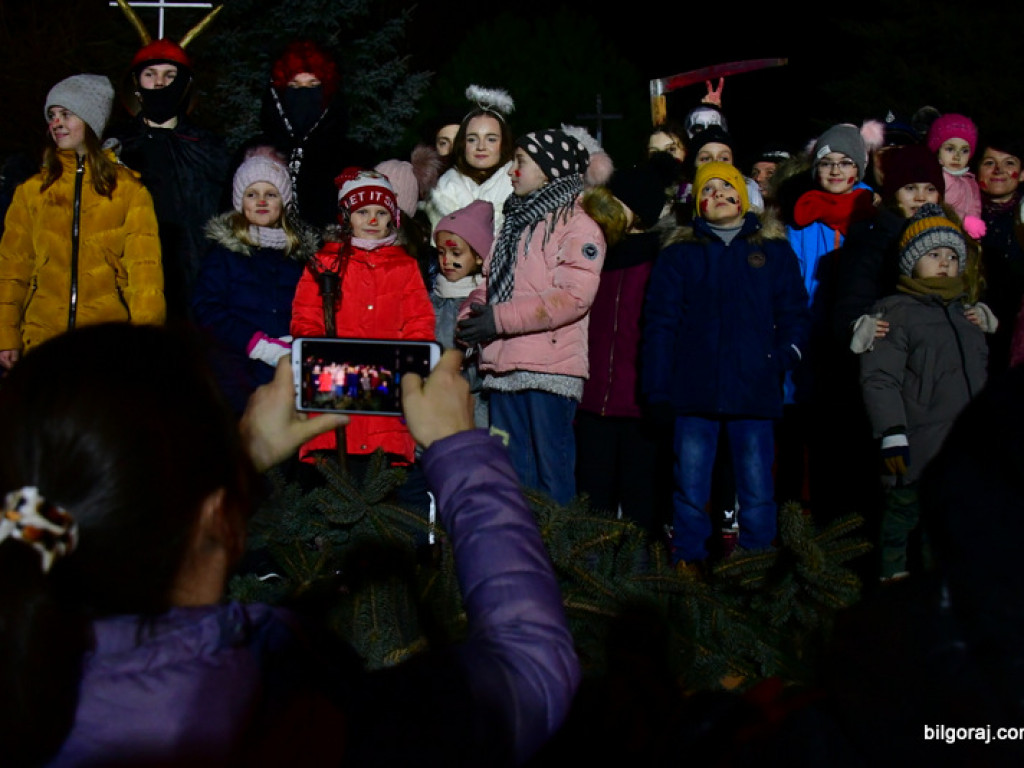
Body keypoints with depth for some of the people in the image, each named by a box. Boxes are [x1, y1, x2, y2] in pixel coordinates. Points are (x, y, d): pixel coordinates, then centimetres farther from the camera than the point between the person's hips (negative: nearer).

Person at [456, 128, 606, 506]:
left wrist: (500, 319, -18)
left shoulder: (577, 226, -4)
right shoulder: (515, 223, 22)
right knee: (511, 474, 11)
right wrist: (469, 319, 1)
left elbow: (573, 296, -17)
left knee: (551, 474, -5)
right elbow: (490, 281, 22)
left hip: (550, 371, -8)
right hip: (504, 368, 8)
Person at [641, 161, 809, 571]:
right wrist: (656, 387, -2)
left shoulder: (774, 251, 13)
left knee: (757, 490, 2)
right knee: (691, 488, 2)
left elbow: (793, 310, 13)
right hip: (694, 392, 0)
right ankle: (688, 562, 13)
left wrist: (787, 350, -8)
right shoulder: (678, 255, 12)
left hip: (754, 390, 0)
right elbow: (659, 322, 7)